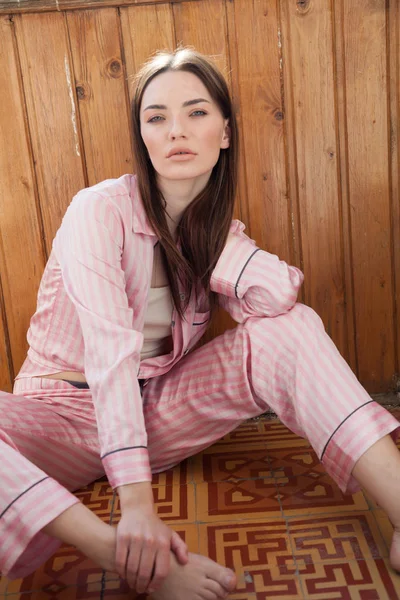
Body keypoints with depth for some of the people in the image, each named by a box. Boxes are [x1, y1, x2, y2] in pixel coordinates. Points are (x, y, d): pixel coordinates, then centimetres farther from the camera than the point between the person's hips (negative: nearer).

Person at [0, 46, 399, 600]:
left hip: (158, 412, 4)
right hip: (69, 407, -3)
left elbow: (279, 296, -22)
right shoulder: (99, 210, -17)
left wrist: (200, 230, -13)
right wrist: (136, 503, -35)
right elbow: (111, 351, -29)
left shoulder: (217, 228, 0)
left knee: (290, 328, -17)